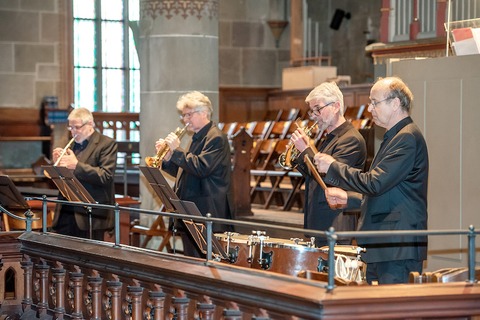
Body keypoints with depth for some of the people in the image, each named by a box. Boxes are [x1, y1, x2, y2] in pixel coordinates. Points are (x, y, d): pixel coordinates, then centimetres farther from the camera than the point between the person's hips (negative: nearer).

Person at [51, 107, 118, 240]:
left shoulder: (107, 144, -4)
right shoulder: (74, 144, 17)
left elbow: (106, 176, -16)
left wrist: (76, 165, -21)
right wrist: (58, 163, 0)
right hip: (66, 212, 6)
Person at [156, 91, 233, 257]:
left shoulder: (215, 138, -10)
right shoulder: (197, 138, 19)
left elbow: (201, 168, -22)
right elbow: (184, 172, 22)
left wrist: (176, 150, -17)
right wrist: (167, 157, 6)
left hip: (207, 213, -10)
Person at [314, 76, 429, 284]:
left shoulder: (407, 137, -13)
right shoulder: (395, 137, 21)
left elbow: (375, 183, -20)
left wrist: (333, 167, -10)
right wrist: (349, 199, 14)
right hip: (382, 246, 10)